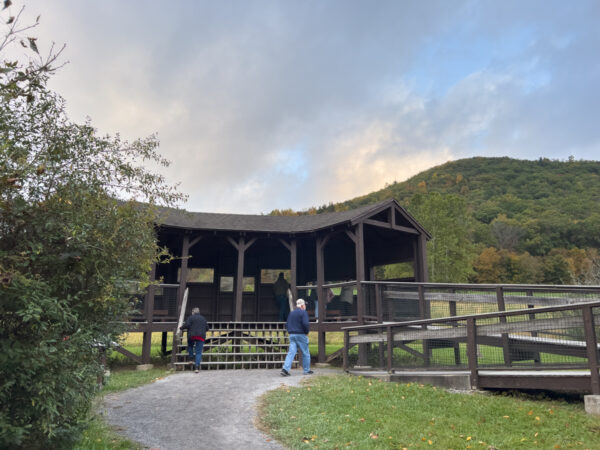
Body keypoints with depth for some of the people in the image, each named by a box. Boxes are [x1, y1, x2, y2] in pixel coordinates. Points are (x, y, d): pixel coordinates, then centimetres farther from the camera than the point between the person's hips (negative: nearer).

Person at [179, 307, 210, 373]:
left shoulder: (191, 317, 3)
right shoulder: (203, 318, 18)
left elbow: (187, 325, -11)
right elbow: (207, 328, 19)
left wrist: (181, 328, 7)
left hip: (192, 336, -2)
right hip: (201, 336, 3)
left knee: (190, 346, 28)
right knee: (199, 352, 1)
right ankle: (197, 367, -9)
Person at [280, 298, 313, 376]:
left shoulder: (291, 313, 15)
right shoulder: (303, 312, -7)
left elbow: (287, 325, 14)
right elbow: (305, 324, -19)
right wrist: (307, 332, -5)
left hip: (292, 335, 6)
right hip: (301, 335, -6)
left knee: (291, 352, 0)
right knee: (305, 353, 8)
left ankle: (285, 368, -15)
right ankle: (307, 370, 15)